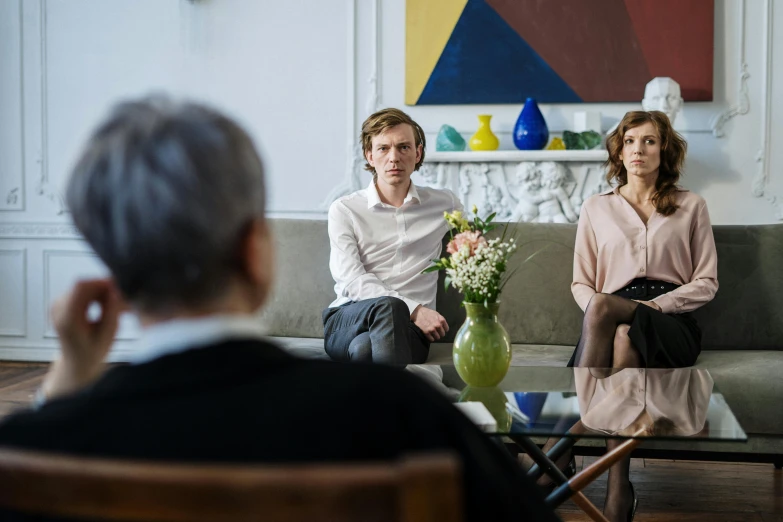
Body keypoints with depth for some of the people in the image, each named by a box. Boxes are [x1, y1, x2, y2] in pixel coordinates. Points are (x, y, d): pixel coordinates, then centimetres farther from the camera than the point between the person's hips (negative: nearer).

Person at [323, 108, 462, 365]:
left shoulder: (443, 204, 17)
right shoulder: (344, 210, 8)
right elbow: (352, 281, -4)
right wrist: (413, 309, -17)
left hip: (410, 325, 1)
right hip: (346, 321, 0)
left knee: (365, 347, -38)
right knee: (388, 306, -39)